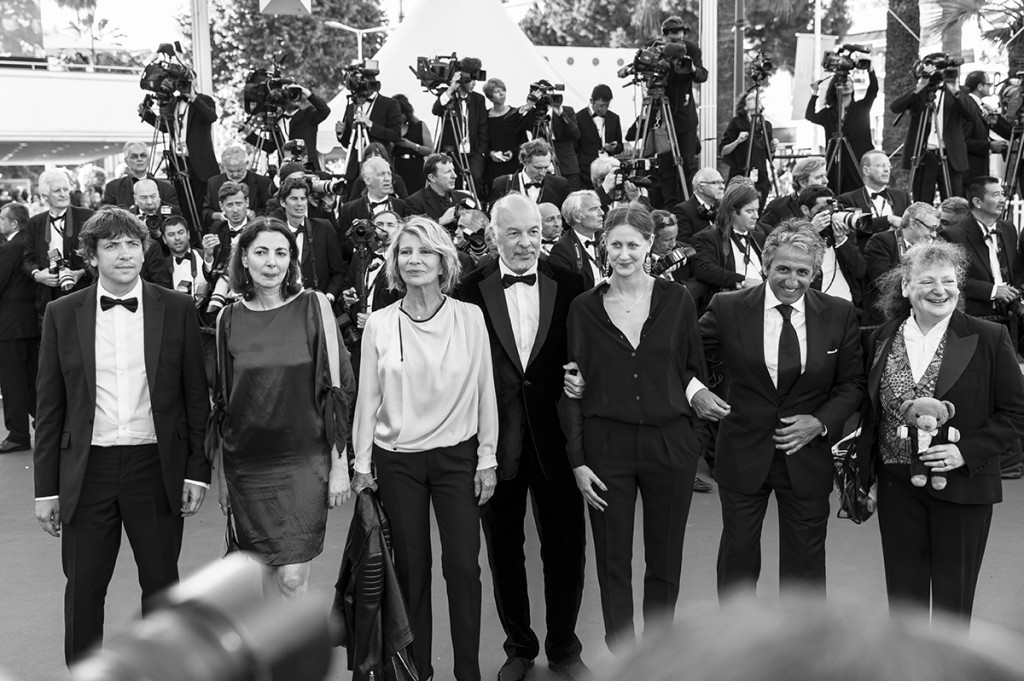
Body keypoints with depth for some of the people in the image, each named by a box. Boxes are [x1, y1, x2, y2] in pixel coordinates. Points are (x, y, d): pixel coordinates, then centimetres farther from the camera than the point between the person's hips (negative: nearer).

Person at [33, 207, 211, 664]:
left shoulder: (177, 309, 0)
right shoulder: (62, 314, 1)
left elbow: (196, 397, 2)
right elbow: (49, 407, 3)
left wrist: (197, 471, -2)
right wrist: (46, 488, 1)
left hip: (158, 467, 0)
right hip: (88, 470, 0)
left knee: (161, 584, 12)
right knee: (83, 589, 8)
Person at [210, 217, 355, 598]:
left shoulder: (313, 306, -3)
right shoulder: (229, 318, 4)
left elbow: (335, 389, -3)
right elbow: (222, 402, 10)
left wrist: (339, 465, -6)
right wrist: (220, 473, 9)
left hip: (303, 461, -2)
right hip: (246, 463, 3)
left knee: (293, 577, -7)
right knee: (263, 574, 8)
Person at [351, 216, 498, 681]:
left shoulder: (470, 317, -3)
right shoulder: (379, 324, -1)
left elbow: (485, 392, 1)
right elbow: (368, 398, 3)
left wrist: (487, 459, 0)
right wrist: (361, 464, 3)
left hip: (457, 456, 0)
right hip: (397, 460, 1)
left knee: (463, 568, -1)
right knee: (411, 569, 7)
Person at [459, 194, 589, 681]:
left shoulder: (569, 287, -1)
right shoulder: (471, 291, -5)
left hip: (554, 438, 1)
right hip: (495, 441, 0)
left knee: (566, 546, 10)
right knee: (504, 550, 14)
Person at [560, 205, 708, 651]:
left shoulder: (676, 300, 1)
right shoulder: (584, 308, 1)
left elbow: (695, 370, 11)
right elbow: (572, 390, 2)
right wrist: (578, 461, -3)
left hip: (669, 442, 1)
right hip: (606, 446, 0)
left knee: (665, 561, 10)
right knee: (613, 563, 4)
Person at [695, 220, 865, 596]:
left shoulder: (839, 315, -3)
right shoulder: (728, 308, -7)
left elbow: (852, 383, 4)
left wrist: (821, 422, -11)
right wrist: (694, 390, -16)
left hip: (807, 456, 1)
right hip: (743, 455, 0)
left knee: (806, 564, 11)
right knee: (737, 557, 13)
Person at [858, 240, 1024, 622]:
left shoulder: (989, 339, -5)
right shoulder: (882, 340, 5)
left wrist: (967, 451, -17)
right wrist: (864, 468, 5)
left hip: (962, 486, -2)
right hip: (896, 486, 3)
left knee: (953, 603, 9)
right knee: (903, 594, 10)